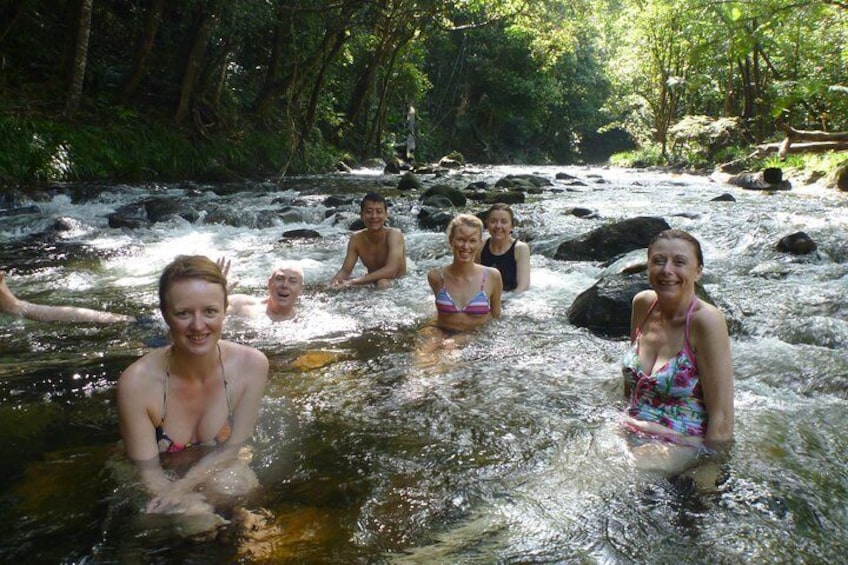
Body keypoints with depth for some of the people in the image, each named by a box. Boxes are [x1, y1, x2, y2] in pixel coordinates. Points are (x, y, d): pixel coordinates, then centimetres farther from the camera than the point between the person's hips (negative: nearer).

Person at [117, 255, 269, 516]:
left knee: (229, 483, -29)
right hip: (160, 491, -2)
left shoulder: (251, 365, -21)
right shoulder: (137, 382, -26)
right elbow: (149, 474, -17)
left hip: (219, 474, 3)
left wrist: (180, 488, -24)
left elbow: (232, 448, -11)